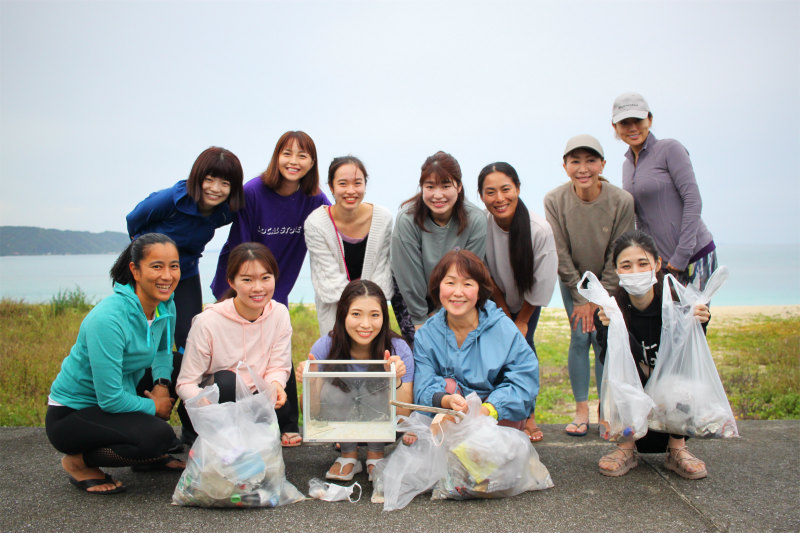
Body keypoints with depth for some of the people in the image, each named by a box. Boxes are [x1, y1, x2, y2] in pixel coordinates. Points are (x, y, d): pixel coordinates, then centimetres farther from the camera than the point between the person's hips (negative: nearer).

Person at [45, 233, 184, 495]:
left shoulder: (165, 306, -5)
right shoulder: (109, 319, -29)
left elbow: (163, 350, 14)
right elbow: (110, 399, -27)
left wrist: (162, 384, -6)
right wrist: (154, 407, -12)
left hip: (118, 400, 8)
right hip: (70, 414, -8)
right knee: (159, 435, -28)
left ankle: (150, 456, 14)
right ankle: (79, 462, -2)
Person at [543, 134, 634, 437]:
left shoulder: (622, 201, -22)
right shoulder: (554, 201, -22)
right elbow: (561, 255, -15)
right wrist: (580, 298, -12)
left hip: (609, 283, 0)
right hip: (572, 281, 0)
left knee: (603, 338, -4)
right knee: (579, 337, -3)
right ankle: (581, 409, 9)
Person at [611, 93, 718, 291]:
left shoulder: (670, 149, -7)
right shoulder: (627, 164, 14)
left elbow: (693, 201, -13)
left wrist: (681, 255, -16)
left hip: (694, 255, -6)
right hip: (661, 261, 6)